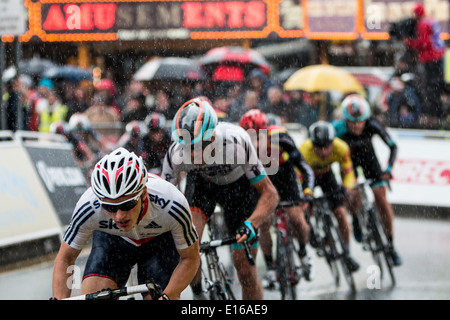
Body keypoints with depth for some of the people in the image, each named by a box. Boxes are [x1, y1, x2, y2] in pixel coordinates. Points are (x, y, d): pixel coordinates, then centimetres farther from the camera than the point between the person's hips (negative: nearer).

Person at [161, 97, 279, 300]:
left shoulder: (236, 142, -38)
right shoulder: (176, 154, -33)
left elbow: (269, 193, -31)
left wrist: (252, 224, -48)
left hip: (239, 185, -1)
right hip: (201, 182, 1)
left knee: (245, 269, -4)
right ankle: (197, 295, -1)